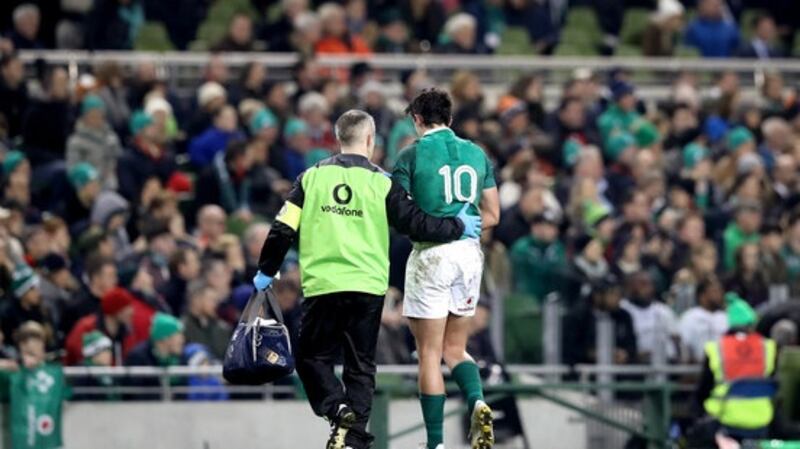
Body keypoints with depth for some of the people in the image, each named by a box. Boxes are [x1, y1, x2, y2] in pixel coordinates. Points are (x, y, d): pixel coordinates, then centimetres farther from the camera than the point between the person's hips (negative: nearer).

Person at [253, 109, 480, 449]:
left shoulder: (312, 177, 3)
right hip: (367, 287, 0)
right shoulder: (381, 183, -1)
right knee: (361, 366, 9)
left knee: (313, 358, 13)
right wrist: (458, 227, 16)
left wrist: (266, 271, 16)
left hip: (322, 285, 0)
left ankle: (338, 410, -13)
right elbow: (417, 224, -1)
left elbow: (283, 230, 2)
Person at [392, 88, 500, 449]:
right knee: (455, 349, 16)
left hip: (432, 254, -4)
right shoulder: (476, 154, 10)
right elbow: (492, 215, 12)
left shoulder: (412, 155, -4)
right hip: (470, 254, 4)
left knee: (430, 355, 2)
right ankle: (477, 401, -12)